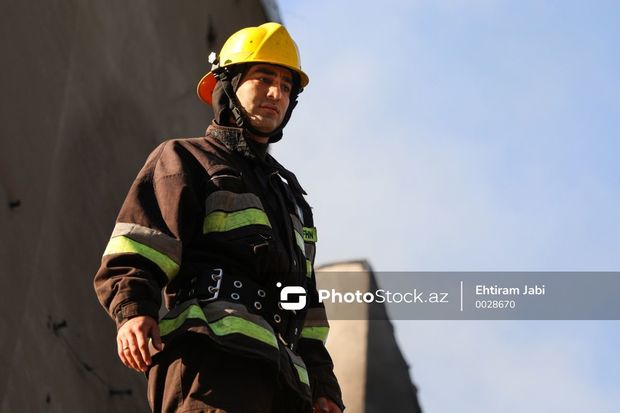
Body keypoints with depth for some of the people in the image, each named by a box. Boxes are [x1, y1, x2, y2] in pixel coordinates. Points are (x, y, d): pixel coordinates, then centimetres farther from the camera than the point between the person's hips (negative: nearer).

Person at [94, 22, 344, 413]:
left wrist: (321, 381, 24)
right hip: (211, 362, -8)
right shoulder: (185, 160, 13)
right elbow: (128, 262, -1)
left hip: (280, 379, 8)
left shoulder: (287, 187, 34)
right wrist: (134, 312, -21)